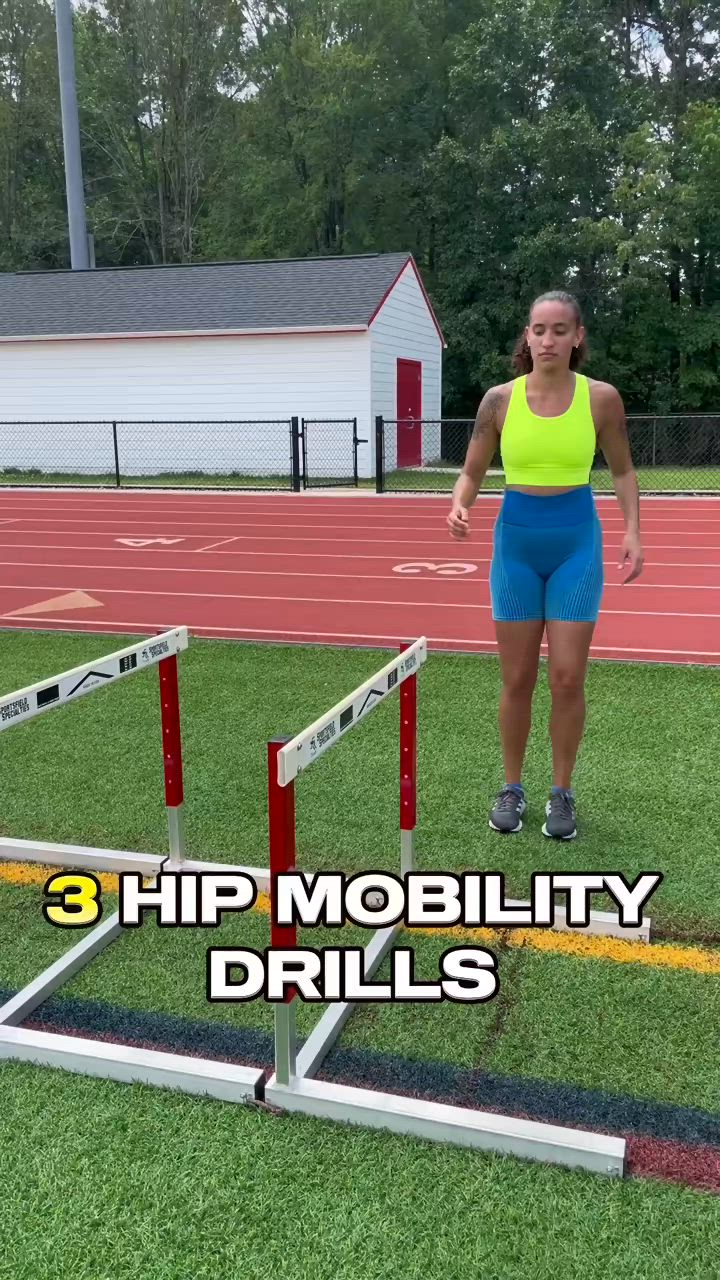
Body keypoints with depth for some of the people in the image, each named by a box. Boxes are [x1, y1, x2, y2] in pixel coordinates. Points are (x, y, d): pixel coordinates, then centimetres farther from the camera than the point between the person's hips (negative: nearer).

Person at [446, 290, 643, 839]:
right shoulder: (500, 399, -4)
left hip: (576, 541, -1)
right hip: (517, 540, 1)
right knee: (517, 680, 6)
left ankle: (562, 793, 16)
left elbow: (623, 470, 8)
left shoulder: (602, 398, -4)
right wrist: (461, 504, -18)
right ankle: (512, 788, 22)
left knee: (567, 677, -1)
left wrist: (633, 531, -6)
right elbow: (472, 472, 4)